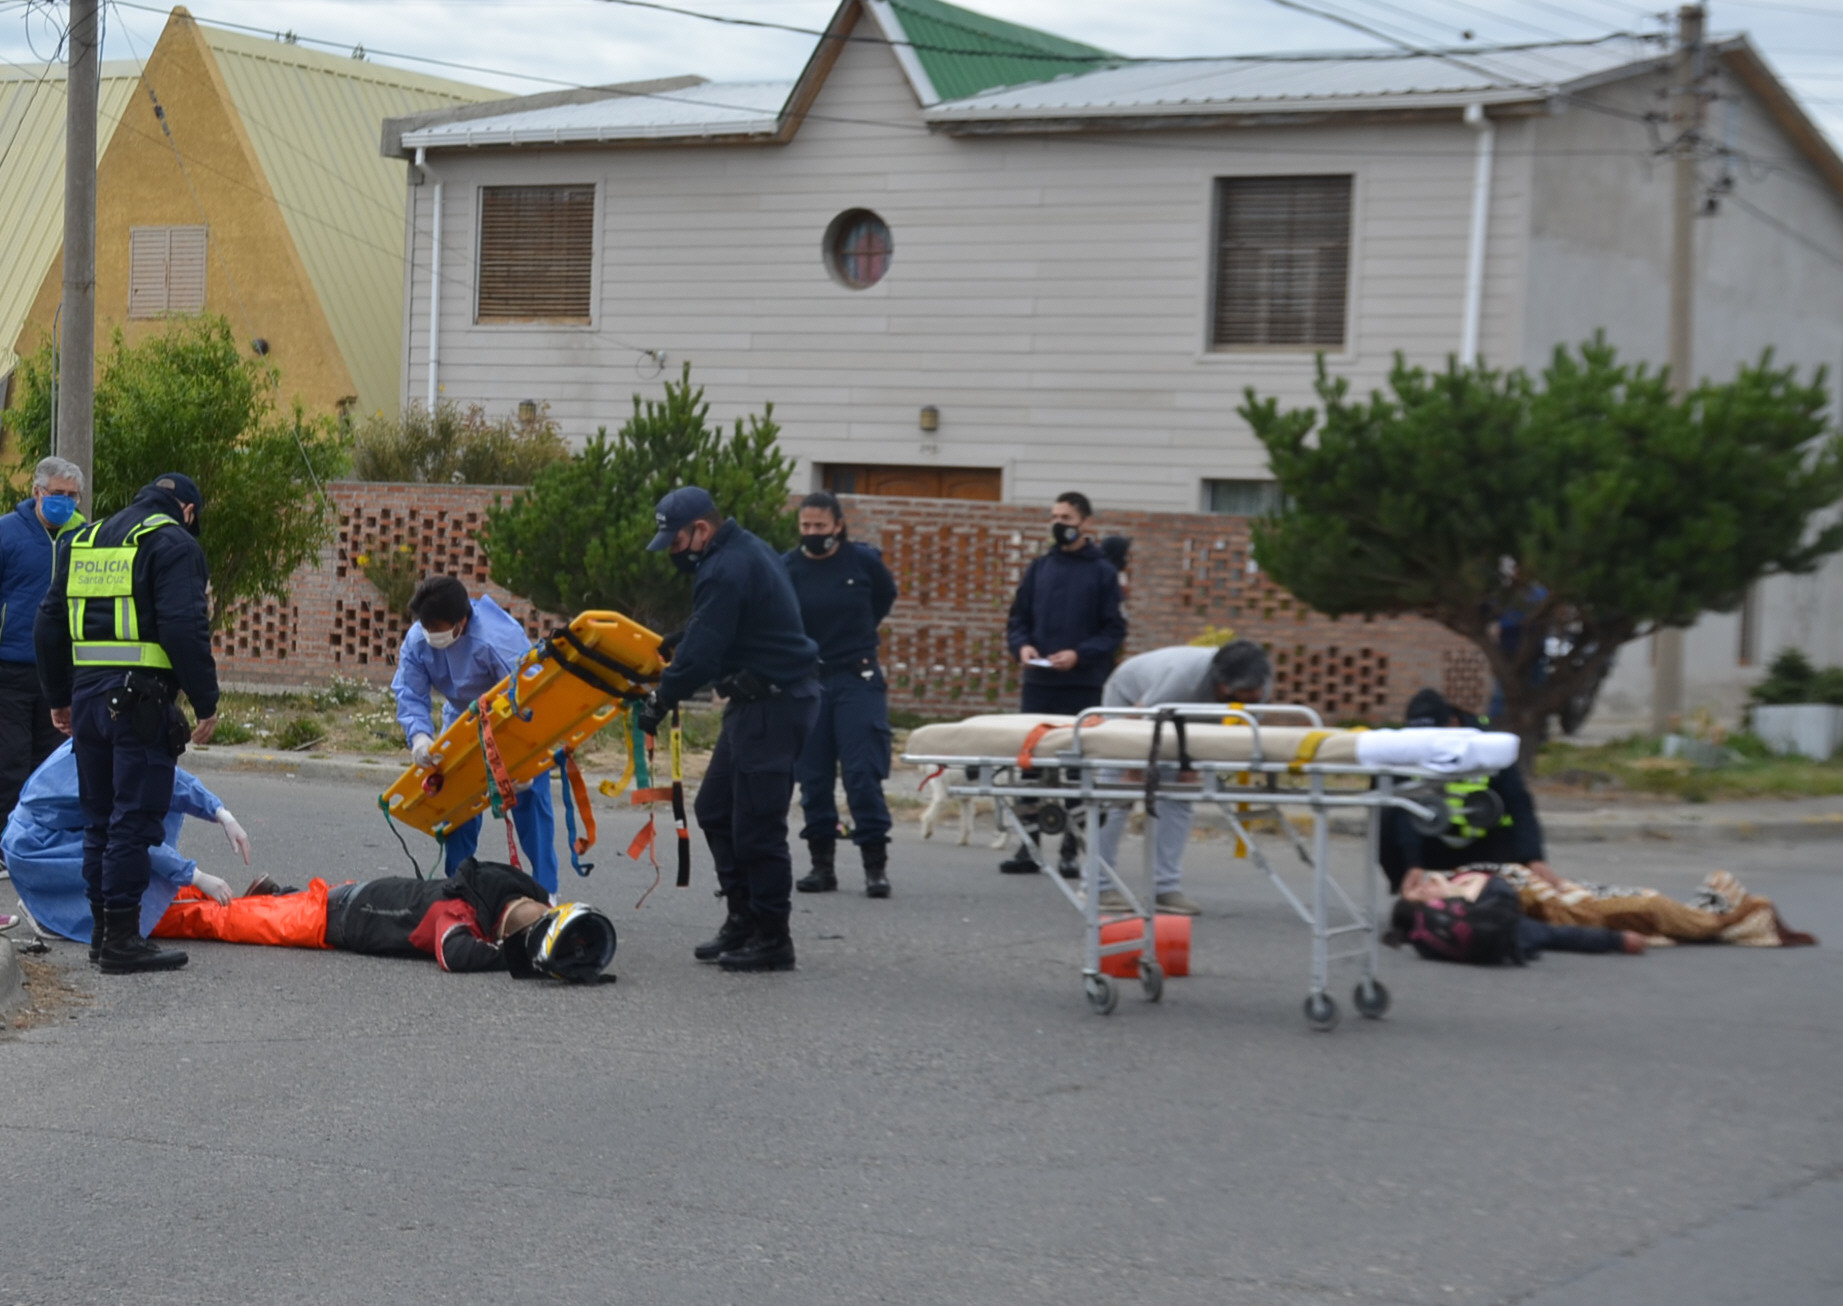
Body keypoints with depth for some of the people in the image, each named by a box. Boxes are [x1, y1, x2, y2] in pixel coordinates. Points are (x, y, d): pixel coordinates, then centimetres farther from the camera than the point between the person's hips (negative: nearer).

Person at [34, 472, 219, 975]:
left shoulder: (80, 542, 19)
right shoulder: (173, 544, -5)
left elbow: (49, 626, 20)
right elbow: (185, 630, -16)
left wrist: (59, 698, 27)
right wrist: (206, 703, -11)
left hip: (87, 696, 7)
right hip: (142, 700, -7)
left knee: (99, 819, 15)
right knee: (135, 820, -5)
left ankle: (104, 929, 21)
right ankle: (122, 938, -5)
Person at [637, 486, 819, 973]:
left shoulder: (725, 571, -19)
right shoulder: (746, 551, 14)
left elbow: (701, 654, -20)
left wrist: (660, 702, -9)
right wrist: (676, 647, 14)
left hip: (772, 707, -11)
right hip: (760, 700, 11)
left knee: (757, 824, -7)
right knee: (715, 809, 16)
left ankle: (771, 938, -1)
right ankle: (743, 919, 21)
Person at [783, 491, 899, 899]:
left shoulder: (864, 560, -2)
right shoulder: (786, 568, -5)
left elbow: (885, 595, 18)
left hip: (857, 679, -1)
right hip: (806, 681, 1)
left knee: (863, 773, -6)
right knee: (813, 777, 5)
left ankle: (875, 865, -2)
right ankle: (822, 863, 15)